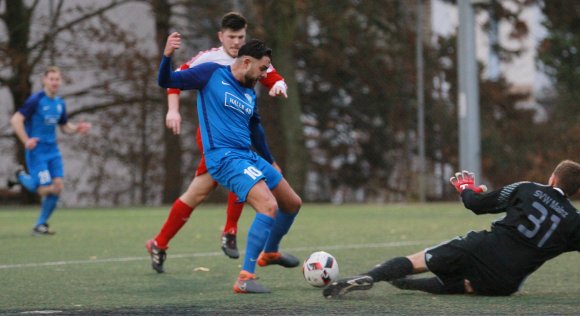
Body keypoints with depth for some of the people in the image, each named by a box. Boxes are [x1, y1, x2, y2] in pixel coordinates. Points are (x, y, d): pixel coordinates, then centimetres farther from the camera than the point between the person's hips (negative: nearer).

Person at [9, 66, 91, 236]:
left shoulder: (60, 103, 10)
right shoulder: (35, 100, -12)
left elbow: (65, 126, 21)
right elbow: (16, 120, -16)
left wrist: (77, 128, -1)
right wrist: (26, 141, -26)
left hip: (53, 151, 7)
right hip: (37, 151, -7)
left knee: (57, 187, -3)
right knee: (46, 189, -12)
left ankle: (41, 225, 11)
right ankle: (22, 177, 18)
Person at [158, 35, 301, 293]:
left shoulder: (250, 95, 16)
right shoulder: (212, 73, -3)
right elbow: (166, 82, -4)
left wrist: (271, 163, 36)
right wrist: (167, 56, -24)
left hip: (248, 156, 8)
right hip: (225, 158, -8)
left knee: (293, 204, 17)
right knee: (269, 206, -27)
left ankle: (270, 252, 44)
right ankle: (245, 278, -25)